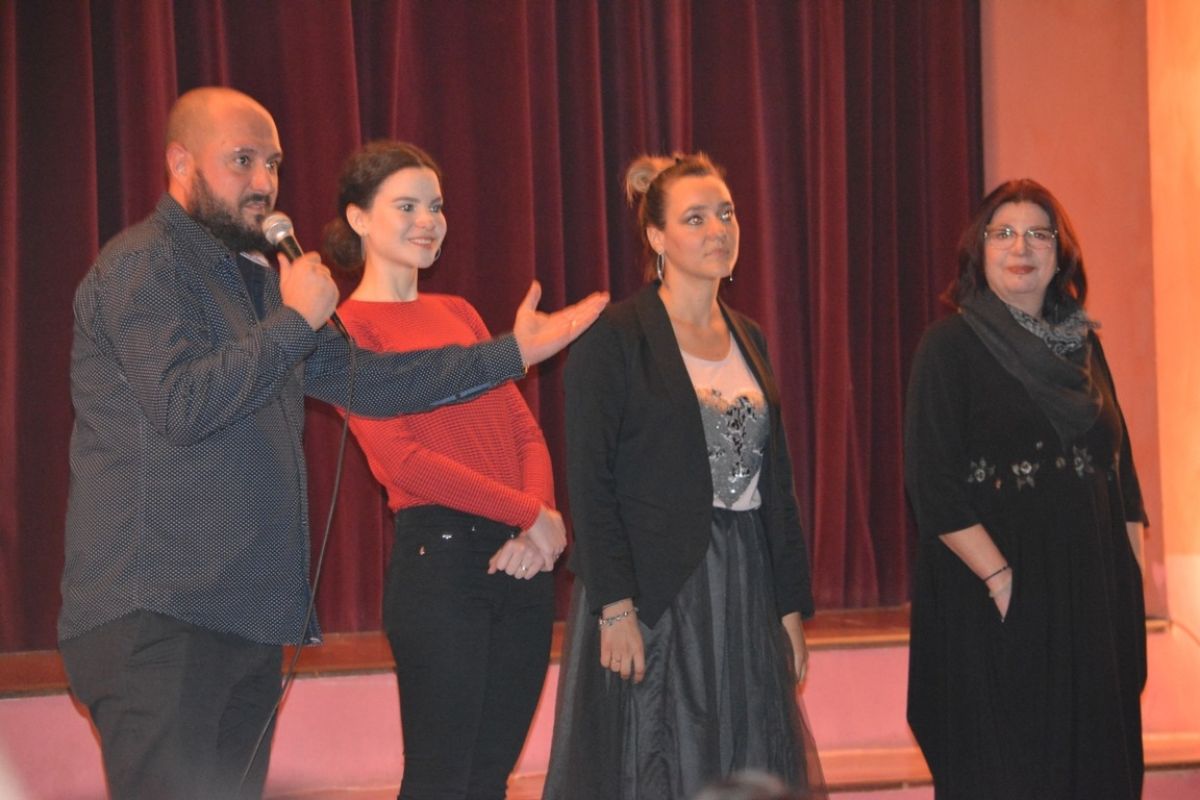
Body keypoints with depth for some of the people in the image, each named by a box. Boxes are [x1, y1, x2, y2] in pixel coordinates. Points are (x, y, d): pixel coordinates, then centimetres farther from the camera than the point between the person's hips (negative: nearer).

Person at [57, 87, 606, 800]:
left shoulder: (256, 278, 21)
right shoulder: (142, 266, -9)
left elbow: (362, 377, 18)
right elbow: (181, 405, -22)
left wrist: (512, 353, 14)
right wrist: (297, 320, -15)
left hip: (250, 618, 9)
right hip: (155, 618, -9)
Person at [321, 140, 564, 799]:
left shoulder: (459, 314, 17)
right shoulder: (348, 327, -4)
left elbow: (524, 429, 13)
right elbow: (403, 457, -13)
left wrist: (539, 529, -6)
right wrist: (532, 514, -11)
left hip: (524, 561, 7)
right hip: (438, 554, -7)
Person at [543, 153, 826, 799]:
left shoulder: (749, 339, 13)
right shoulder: (615, 339, -8)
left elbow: (775, 481, 14)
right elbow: (589, 483, -12)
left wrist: (791, 604, 10)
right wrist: (615, 608, -18)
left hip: (745, 592, 6)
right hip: (651, 592, -6)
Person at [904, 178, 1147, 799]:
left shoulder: (1084, 345, 12)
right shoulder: (950, 345, -5)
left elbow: (1121, 470, 15)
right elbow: (932, 484, -12)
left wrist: (1131, 574, 6)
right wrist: (1000, 578, -18)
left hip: (1096, 606, 5)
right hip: (996, 608, -5)